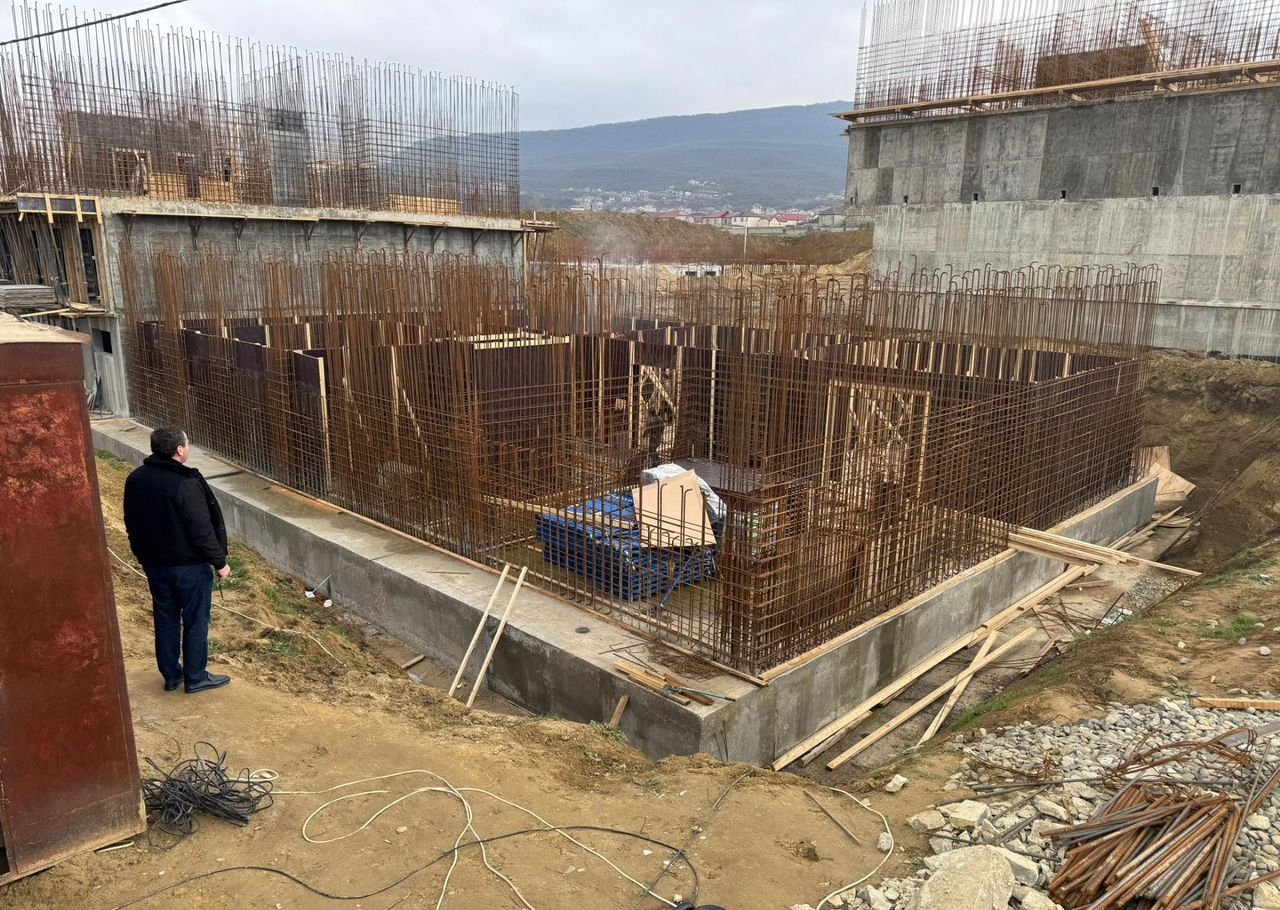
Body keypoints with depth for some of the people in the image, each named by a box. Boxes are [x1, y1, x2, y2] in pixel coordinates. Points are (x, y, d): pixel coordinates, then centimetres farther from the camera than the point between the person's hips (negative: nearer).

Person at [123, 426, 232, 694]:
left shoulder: (135, 479, 0)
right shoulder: (186, 484, -25)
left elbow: (131, 523, 11)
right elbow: (202, 531, -22)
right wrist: (219, 562, -11)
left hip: (154, 563, 7)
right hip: (189, 565, -7)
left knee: (165, 619, 18)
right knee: (195, 622, 7)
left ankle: (171, 674, 29)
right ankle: (196, 677, 18)